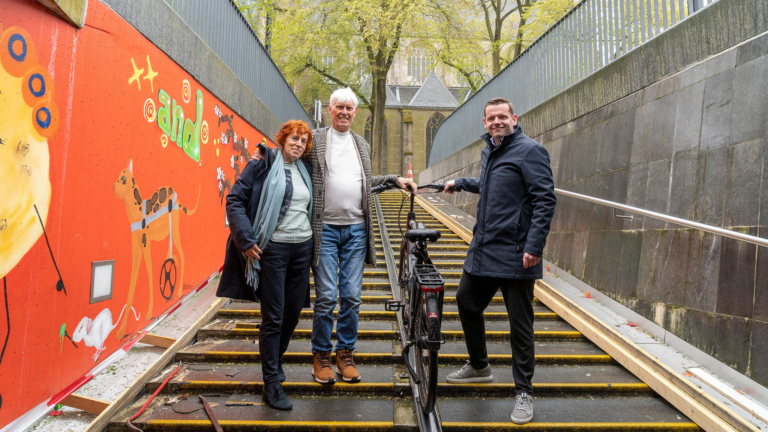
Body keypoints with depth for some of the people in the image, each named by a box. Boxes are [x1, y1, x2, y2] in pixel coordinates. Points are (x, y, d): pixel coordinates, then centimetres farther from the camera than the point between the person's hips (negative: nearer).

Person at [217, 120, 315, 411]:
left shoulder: (306, 170, 12)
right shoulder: (262, 165, -5)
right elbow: (235, 200, -8)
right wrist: (247, 240, -13)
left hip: (302, 247, 6)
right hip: (273, 248, -6)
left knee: (293, 311, 13)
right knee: (273, 317, -3)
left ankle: (275, 361, 36)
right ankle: (272, 384, 7)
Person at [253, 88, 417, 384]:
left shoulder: (362, 145, 17)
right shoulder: (314, 139, 3)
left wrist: (395, 180, 16)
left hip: (356, 229, 4)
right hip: (325, 229, -4)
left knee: (352, 297, 6)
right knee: (326, 297, -1)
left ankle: (345, 353, 21)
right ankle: (321, 355, 16)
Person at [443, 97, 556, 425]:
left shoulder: (529, 150, -11)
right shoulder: (488, 151, 15)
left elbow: (545, 199, -17)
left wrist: (534, 246, -24)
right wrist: (459, 184, 45)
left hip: (514, 256, -9)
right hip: (482, 249, 9)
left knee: (520, 324, 0)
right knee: (466, 301, 19)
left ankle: (524, 393, 16)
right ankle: (479, 366, 40)